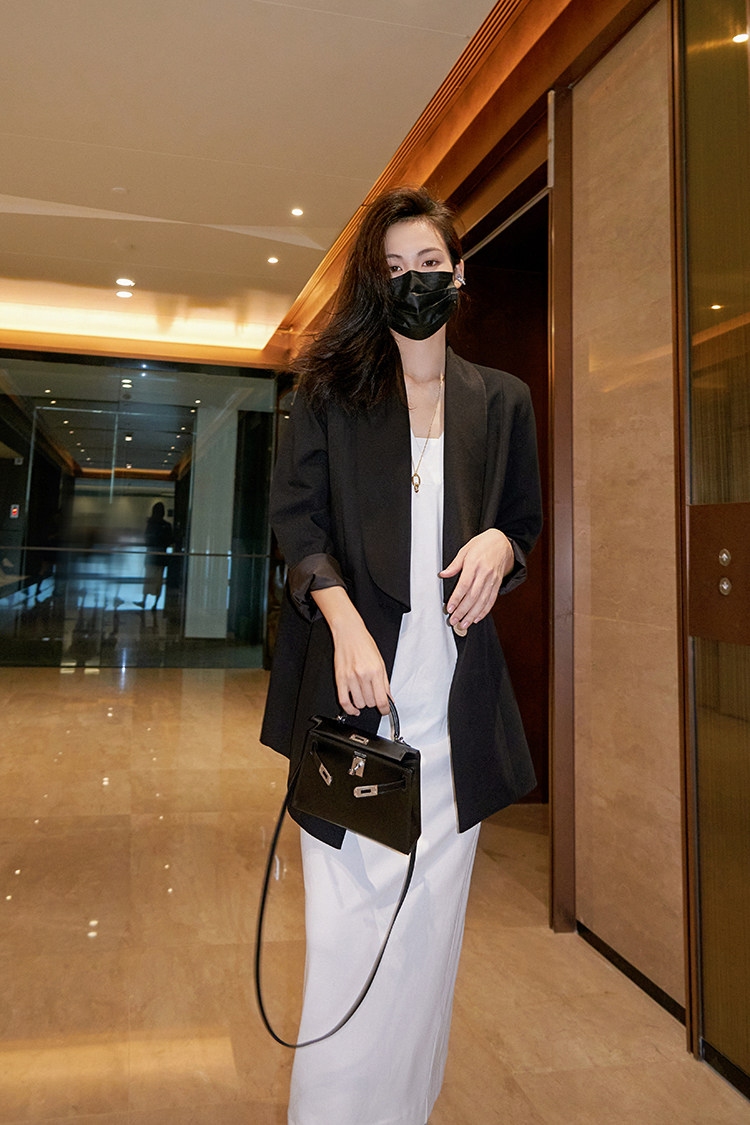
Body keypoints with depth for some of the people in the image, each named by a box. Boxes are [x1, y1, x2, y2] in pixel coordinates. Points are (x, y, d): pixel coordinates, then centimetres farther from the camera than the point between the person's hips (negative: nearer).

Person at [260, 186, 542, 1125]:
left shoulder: (501, 400, 13)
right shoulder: (329, 387, 6)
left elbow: (528, 520, 19)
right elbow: (294, 514, -1)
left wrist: (500, 545, -5)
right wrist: (345, 622, -16)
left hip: (454, 687, 3)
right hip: (355, 674, -2)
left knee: (430, 907, 10)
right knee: (346, 911, 0)